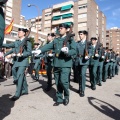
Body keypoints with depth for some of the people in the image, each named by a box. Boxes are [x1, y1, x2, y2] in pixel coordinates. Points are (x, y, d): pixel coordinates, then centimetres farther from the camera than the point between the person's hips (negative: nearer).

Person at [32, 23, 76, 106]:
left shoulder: (70, 39, 1)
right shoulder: (56, 40, 16)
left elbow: (74, 51, -10)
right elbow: (48, 46, 4)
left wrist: (67, 51, -30)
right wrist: (40, 50, -12)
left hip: (65, 63, -5)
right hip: (56, 64, 5)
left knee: (63, 81, -15)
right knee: (58, 82, 9)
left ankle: (66, 96, 13)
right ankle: (59, 99, 24)